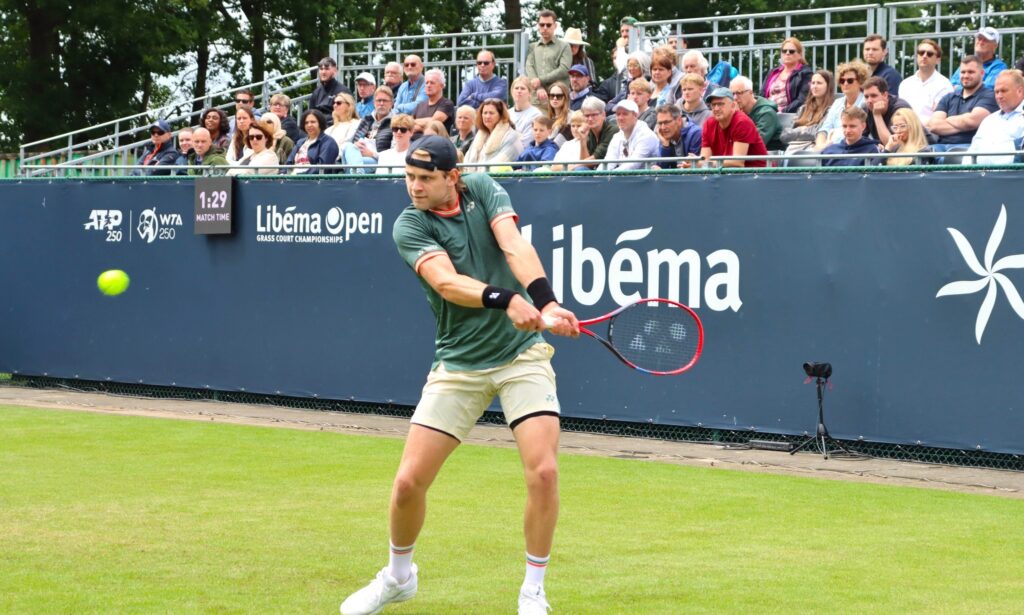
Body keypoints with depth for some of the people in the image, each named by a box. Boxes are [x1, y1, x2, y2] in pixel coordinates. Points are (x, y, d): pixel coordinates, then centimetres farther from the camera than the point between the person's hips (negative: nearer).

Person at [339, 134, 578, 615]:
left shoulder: (483, 191, -1)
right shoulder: (410, 226, -7)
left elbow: (515, 247, -17)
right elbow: (447, 283, -23)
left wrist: (545, 303, -35)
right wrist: (506, 300, -41)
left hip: (522, 353, 0)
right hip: (458, 364, 0)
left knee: (543, 471, -17)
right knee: (409, 481, -4)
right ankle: (398, 576, 25)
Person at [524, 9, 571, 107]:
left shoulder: (564, 46, 10)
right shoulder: (532, 48, 18)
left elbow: (564, 70, -3)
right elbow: (529, 69, 4)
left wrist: (541, 80, -9)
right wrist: (539, 88, -14)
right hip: (536, 98, 2)